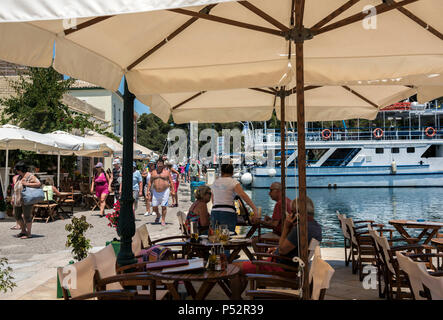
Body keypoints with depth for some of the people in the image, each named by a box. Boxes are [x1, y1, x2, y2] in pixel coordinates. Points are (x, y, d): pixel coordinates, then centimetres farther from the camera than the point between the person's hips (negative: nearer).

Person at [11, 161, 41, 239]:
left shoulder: (30, 176, -10)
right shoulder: (19, 177, 15)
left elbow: (39, 184, -20)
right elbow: (16, 188, 21)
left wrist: (27, 184, -24)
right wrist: (13, 198, 15)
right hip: (18, 200, 9)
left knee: (27, 216, -3)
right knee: (17, 215, 15)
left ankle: (29, 233, 7)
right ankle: (23, 230, 31)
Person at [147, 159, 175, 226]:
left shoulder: (167, 172, 2)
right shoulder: (153, 172, 10)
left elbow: (171, 182, 0)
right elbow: (150, 182, 13)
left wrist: (172, 190, -9)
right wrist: (148, 190, 5)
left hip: (165, 192, -3)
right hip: (155, 192, 3)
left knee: (164, 207, -3)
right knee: (154, 206, 3)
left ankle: (163, 220, 7)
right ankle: (158, 215, 32)